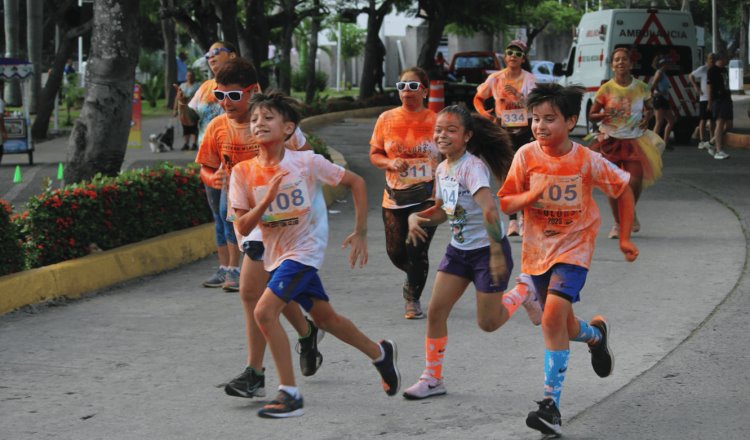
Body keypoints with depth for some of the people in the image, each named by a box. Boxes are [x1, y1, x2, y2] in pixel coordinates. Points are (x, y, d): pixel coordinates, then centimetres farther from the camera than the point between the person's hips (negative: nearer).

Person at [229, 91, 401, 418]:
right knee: (324, 317, 18)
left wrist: (360, 233, -6)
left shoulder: (307, 163, -17)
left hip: (304, 250, -5)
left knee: (264, 312, -20)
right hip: (275, 253, 5)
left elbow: (356, 182, -6)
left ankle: (290, 394, -11)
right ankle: (380, 353, 42)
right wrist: (267, 200, -27)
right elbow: (243, 227, -9)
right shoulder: (243, 172, -8)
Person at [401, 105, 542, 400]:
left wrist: (496, 253, -35)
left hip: (487, 250, -7)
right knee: (435, 311, -1)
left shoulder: (472, 166, -23)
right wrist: (417, 217, -3)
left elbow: (489, 209, -32)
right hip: (459, 250, 7)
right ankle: (432, 378, 9)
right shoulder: (442, 169, 4)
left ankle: (523, 293, 29)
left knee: (488, 323, 1)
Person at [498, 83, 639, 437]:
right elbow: (505, 203, -3)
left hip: (573, 248, -4)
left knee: (553, 317, -22)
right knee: (563, 327, 13)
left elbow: (624, 190, 1)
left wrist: (625, 238, 4)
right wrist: (530, 196, -24)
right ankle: (596, 334, 50)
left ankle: (551, 404, -18)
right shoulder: (526, 156, -10)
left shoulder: (588, 161, -14)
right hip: (537, 248, 4)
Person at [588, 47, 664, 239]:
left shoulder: (641, 87, 1)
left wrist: (647, 117, -6)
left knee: (635, 181, -10)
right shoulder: (606, 89, -4)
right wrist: (604, 115, -20)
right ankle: (618, 223, 14)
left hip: (635, 139, 1)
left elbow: (649, 108, 17)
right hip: (611, 139, -1)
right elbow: (591, 115, 1)